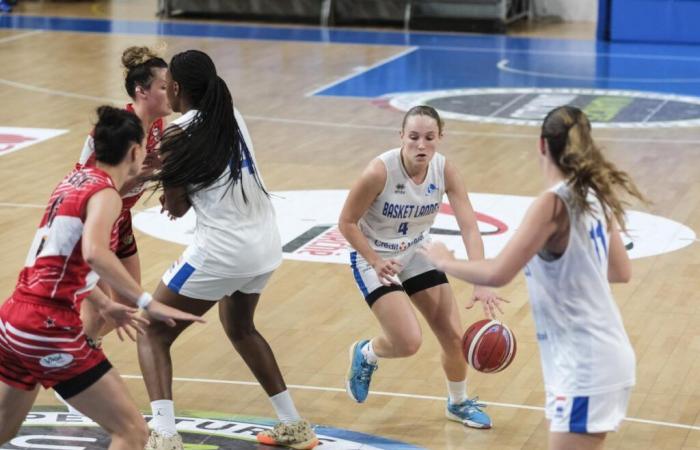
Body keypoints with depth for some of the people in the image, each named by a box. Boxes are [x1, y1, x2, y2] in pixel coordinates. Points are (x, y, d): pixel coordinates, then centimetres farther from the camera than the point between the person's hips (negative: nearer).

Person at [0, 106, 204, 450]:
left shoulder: (75, 180, 14)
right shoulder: (105, 194, -11)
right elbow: (94, 254, -32)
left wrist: (103, 304, 30)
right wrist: (148, 304, -32)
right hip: (49, 330, -9)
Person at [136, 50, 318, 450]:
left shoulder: (180, 134, -11)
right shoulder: (232, 116, 8)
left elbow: (175, 208, -3)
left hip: (222, 250, -7)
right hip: (267, 244, 7)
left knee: (153, 334, 6)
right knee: (240, 329, 32)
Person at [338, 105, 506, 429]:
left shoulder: (445, 171, -18)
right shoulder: (380, 171, -30)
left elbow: (469, 227, -22)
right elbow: (347, 222, -19)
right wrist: (376, 262, -31)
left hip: (416, 254, 5)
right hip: (374, 258, -5)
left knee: (453, 336, 4)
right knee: (408, 342, -17)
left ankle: (458, 404, 33)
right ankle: (365, 354, 19)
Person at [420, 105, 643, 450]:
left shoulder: (553, 204, -18)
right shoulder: (594, 197, 6)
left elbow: (497, 274, -24)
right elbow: (620, 272, 16)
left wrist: (445, 261, -7)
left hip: (584, 367, -9)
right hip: (603, 355, 9)